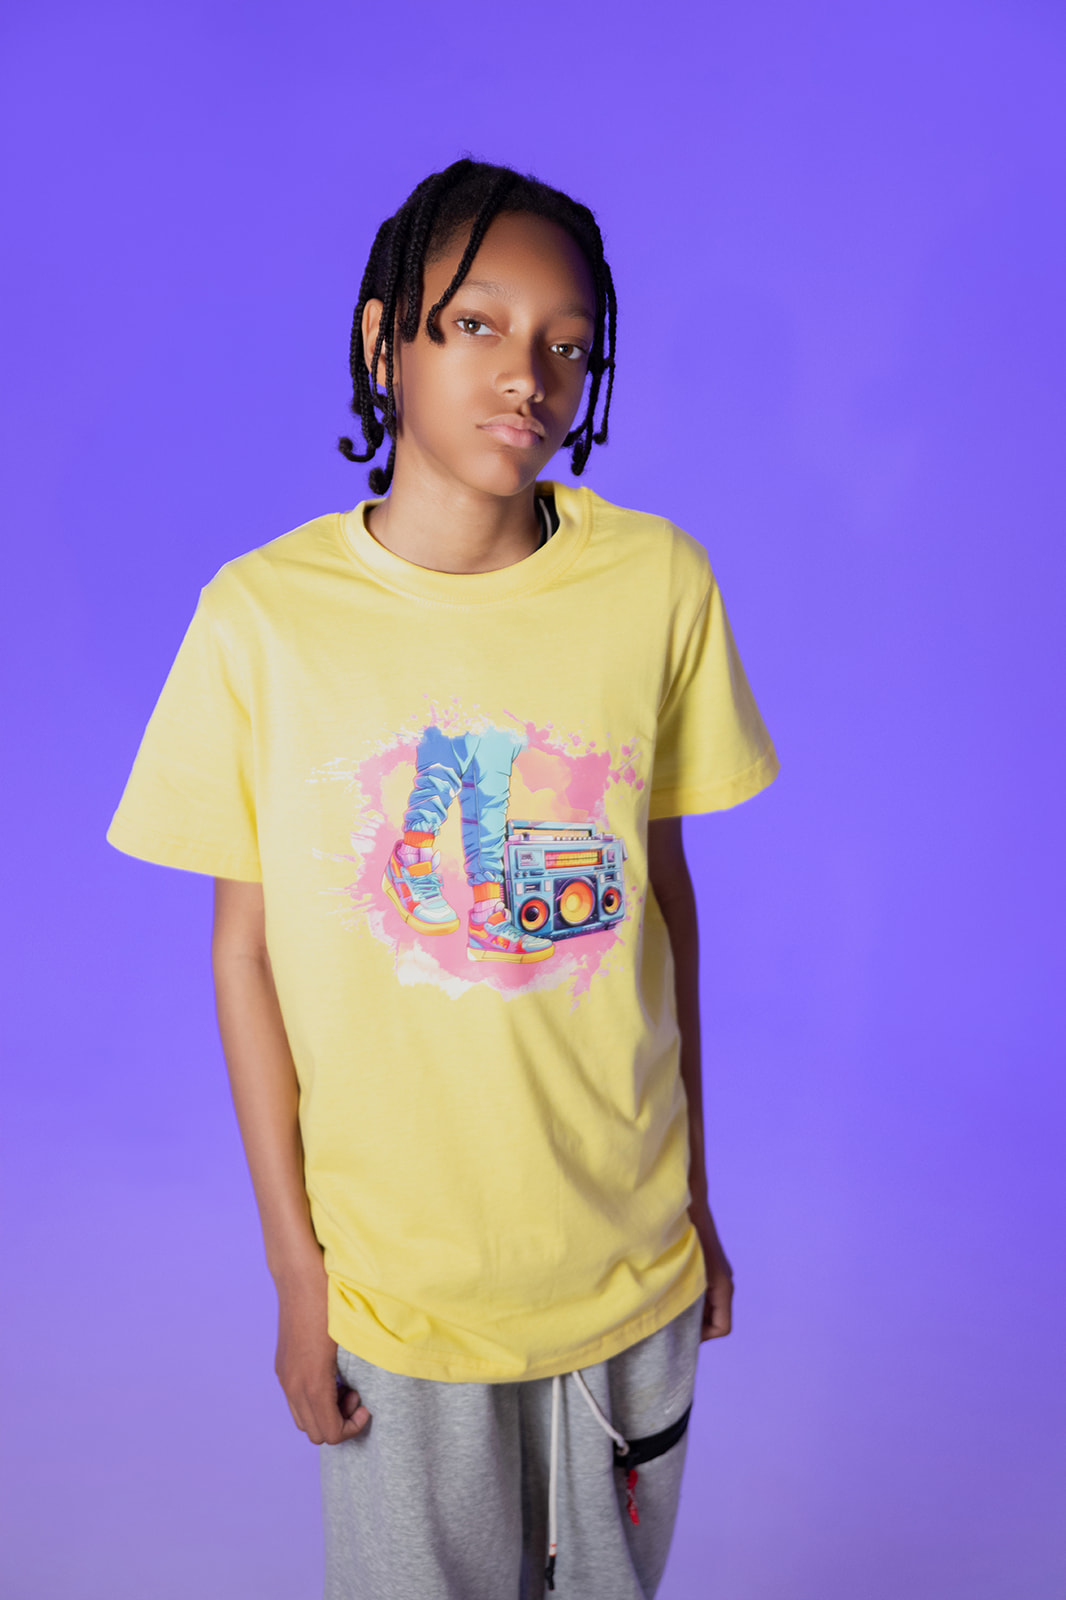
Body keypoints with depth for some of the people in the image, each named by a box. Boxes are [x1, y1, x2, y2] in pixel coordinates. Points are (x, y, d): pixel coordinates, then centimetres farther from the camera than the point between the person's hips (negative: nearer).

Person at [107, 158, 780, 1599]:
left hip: (634, 1261, 2)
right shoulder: (262, 615, -13)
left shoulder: (661, 584, -9)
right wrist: (293, 1264, -3)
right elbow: (246, 951, -7)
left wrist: (697, 1194, 6)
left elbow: (665, 891, 0)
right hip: (393, 1276, -1)